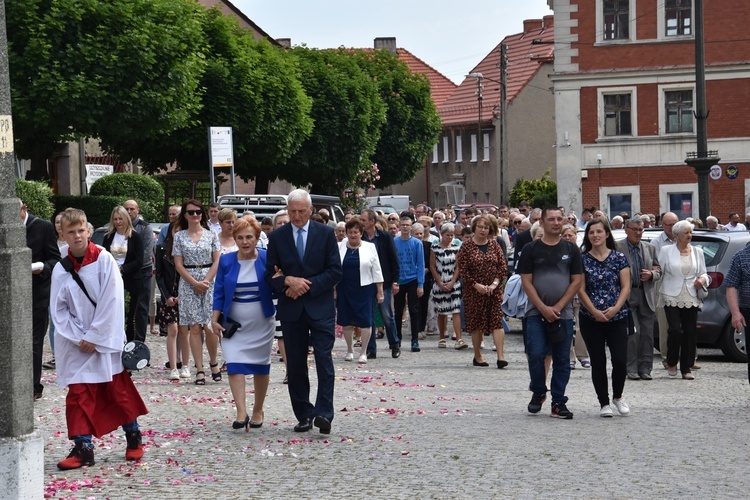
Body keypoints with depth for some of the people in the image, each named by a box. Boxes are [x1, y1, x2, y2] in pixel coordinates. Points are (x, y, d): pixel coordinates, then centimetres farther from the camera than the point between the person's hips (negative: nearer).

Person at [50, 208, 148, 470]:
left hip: (106, 339, -2)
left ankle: (133, 436, 25)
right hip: (76, 346, 2)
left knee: (119, 389, 7)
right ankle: (83, 448, 4)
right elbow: (58, 310, 1)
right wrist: (78, 338, -10)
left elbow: (112, 301, -12)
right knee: (78, 394, -1)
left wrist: (94, 337, -14)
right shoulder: (61, 269, 0)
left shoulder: (104, 260, -9)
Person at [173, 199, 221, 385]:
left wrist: (206, 281, -9)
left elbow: (217, 261, 3)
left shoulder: (211, 235, 7)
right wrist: (195, 283, -9)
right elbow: (179, 265, 2)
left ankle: (213, 363, 14)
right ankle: (199, 370, 1)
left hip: (209, 282, 0)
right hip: (188, 284, 0)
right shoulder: (179, 236, 6)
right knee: (194, 327, -2)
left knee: (209, 326, -6)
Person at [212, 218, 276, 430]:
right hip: (235, 323, 1)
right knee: (235, 364, -12)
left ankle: (258, 411, 22)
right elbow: (219, 293, 5)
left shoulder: (267, 259, -5)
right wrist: (215, 319, -1)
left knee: (261, 366, 7)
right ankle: (241, 413, -16)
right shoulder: (226, 261, 0)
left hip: (261, 323, -1)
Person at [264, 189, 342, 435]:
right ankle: (304, 415, 12)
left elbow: (335, 272, -2)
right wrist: (288, 282, -15)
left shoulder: (325, 234, 2)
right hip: (291, 310, 2)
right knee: (295, 366, 5)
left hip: (320, 307, -2)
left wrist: (306, 286, -11)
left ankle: (323, 413, -13)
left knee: (324, 360, -11)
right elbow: (270, 274, 5)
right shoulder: (277, 237, 6)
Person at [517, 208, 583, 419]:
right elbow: (526, 281, -1)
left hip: (563, 313, 1)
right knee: (536, 354, -11)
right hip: (536, 312, -1)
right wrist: (543, 308, -12)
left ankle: (558, 403, 9)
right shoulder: (531, 249, 3)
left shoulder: (571, 249, 7)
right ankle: (538, 393, 12)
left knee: (561, 360, 3)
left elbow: (577, 281, 4)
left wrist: (557, 307, -7)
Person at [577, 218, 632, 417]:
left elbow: (626, 287, 0)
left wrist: (616, 307, -14)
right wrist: (594, 311, -13)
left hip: (617, 317, 0)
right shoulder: (583, 260, 3)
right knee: (598, 362, 2)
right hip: (590, 318, 0)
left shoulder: (619, 258, 3)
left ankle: (617, 397, 18)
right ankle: (604, 403, 13)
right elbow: (581, 289, -1)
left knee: (620, 360, -7)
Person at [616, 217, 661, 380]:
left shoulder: (650, 248, 13)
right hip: (627, 295, -4)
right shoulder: (617, 248, -1)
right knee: (633, 331, -9)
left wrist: (651, 274, -5)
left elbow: (658, 271, 17)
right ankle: (631, 368, 0)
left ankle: (645, 368, 10)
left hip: (646, 297, 4)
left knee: (647, 333, 3)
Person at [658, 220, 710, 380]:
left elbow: (703, 273, 16)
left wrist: (703, 279, -3)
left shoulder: (697, 251, 11)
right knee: (675, 330, -15)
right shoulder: (666, 251, 2)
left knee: (690, 333, 1)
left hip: (691, 299, 3)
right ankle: (671, 362, 8)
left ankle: (686, 368, 11)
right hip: (672, 297, -3)